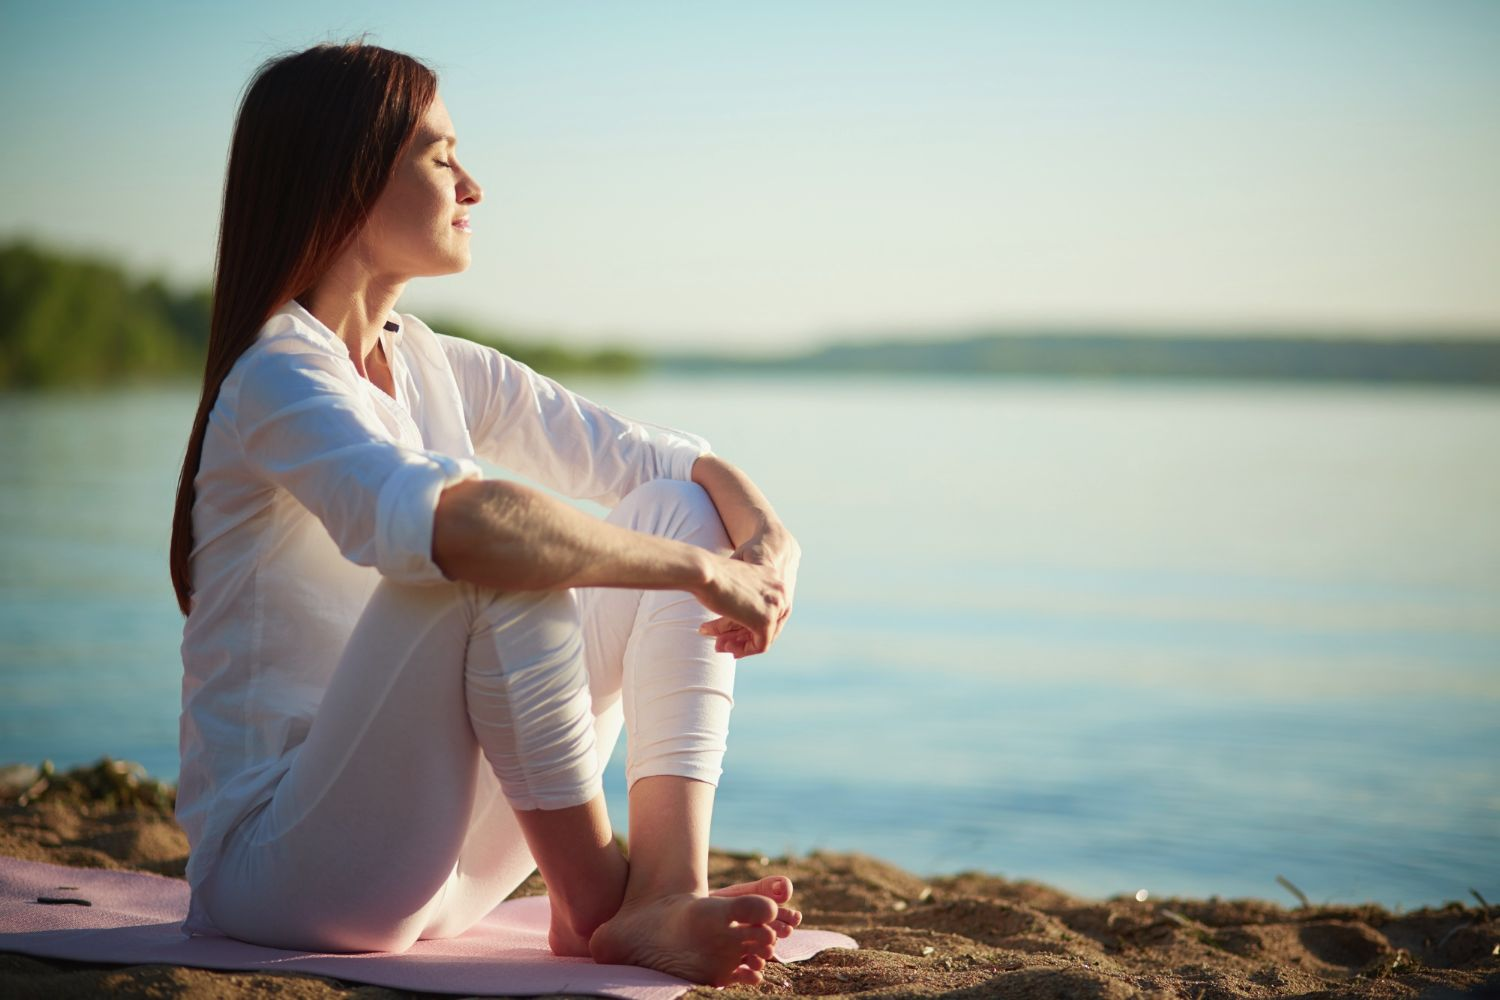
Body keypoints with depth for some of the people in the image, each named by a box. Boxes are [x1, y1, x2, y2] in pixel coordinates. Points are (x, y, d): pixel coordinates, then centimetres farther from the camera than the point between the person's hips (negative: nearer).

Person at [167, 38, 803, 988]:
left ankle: (665, 894, -18)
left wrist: (770, 538, -14)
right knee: (499, 556, -31)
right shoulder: (282, 379, -17)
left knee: (678, 508, -2)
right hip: (279, 865, -8)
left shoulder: (434, 368, 10)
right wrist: (702, 568, -31)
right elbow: (439, 521, -37)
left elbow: (652, 453, 8)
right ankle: (592, 897, -16)